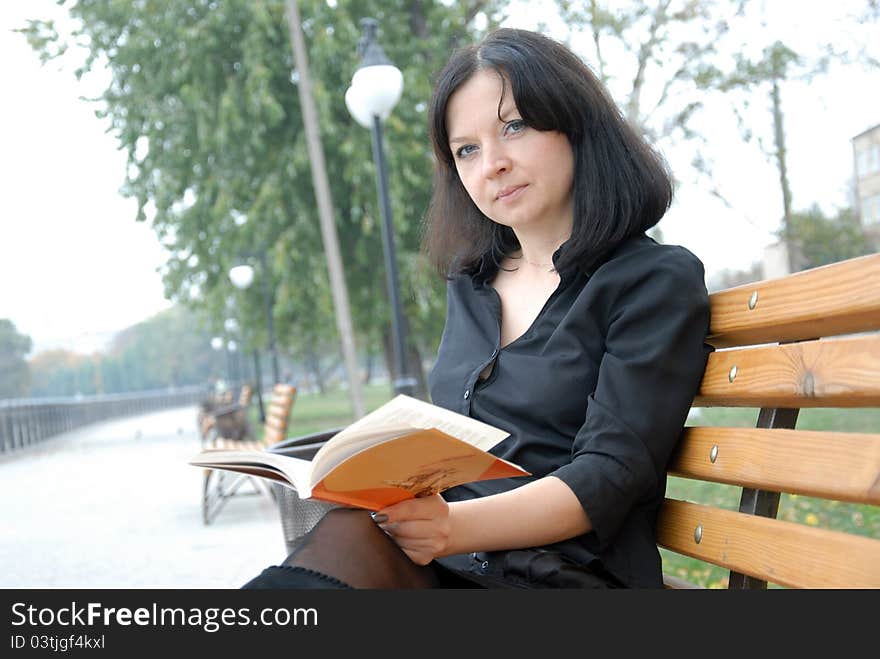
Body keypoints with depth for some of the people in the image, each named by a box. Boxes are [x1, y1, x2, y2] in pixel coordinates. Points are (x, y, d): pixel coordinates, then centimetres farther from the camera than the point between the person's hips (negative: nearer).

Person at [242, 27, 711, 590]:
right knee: (348, 533, -32)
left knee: (350, 544, -35)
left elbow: (610, 474, -11)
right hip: (442, 562, 5)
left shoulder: (657, 278, -1)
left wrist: (453, 525, -27)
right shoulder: (470, 284, 20)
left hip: (570, 571, -5)